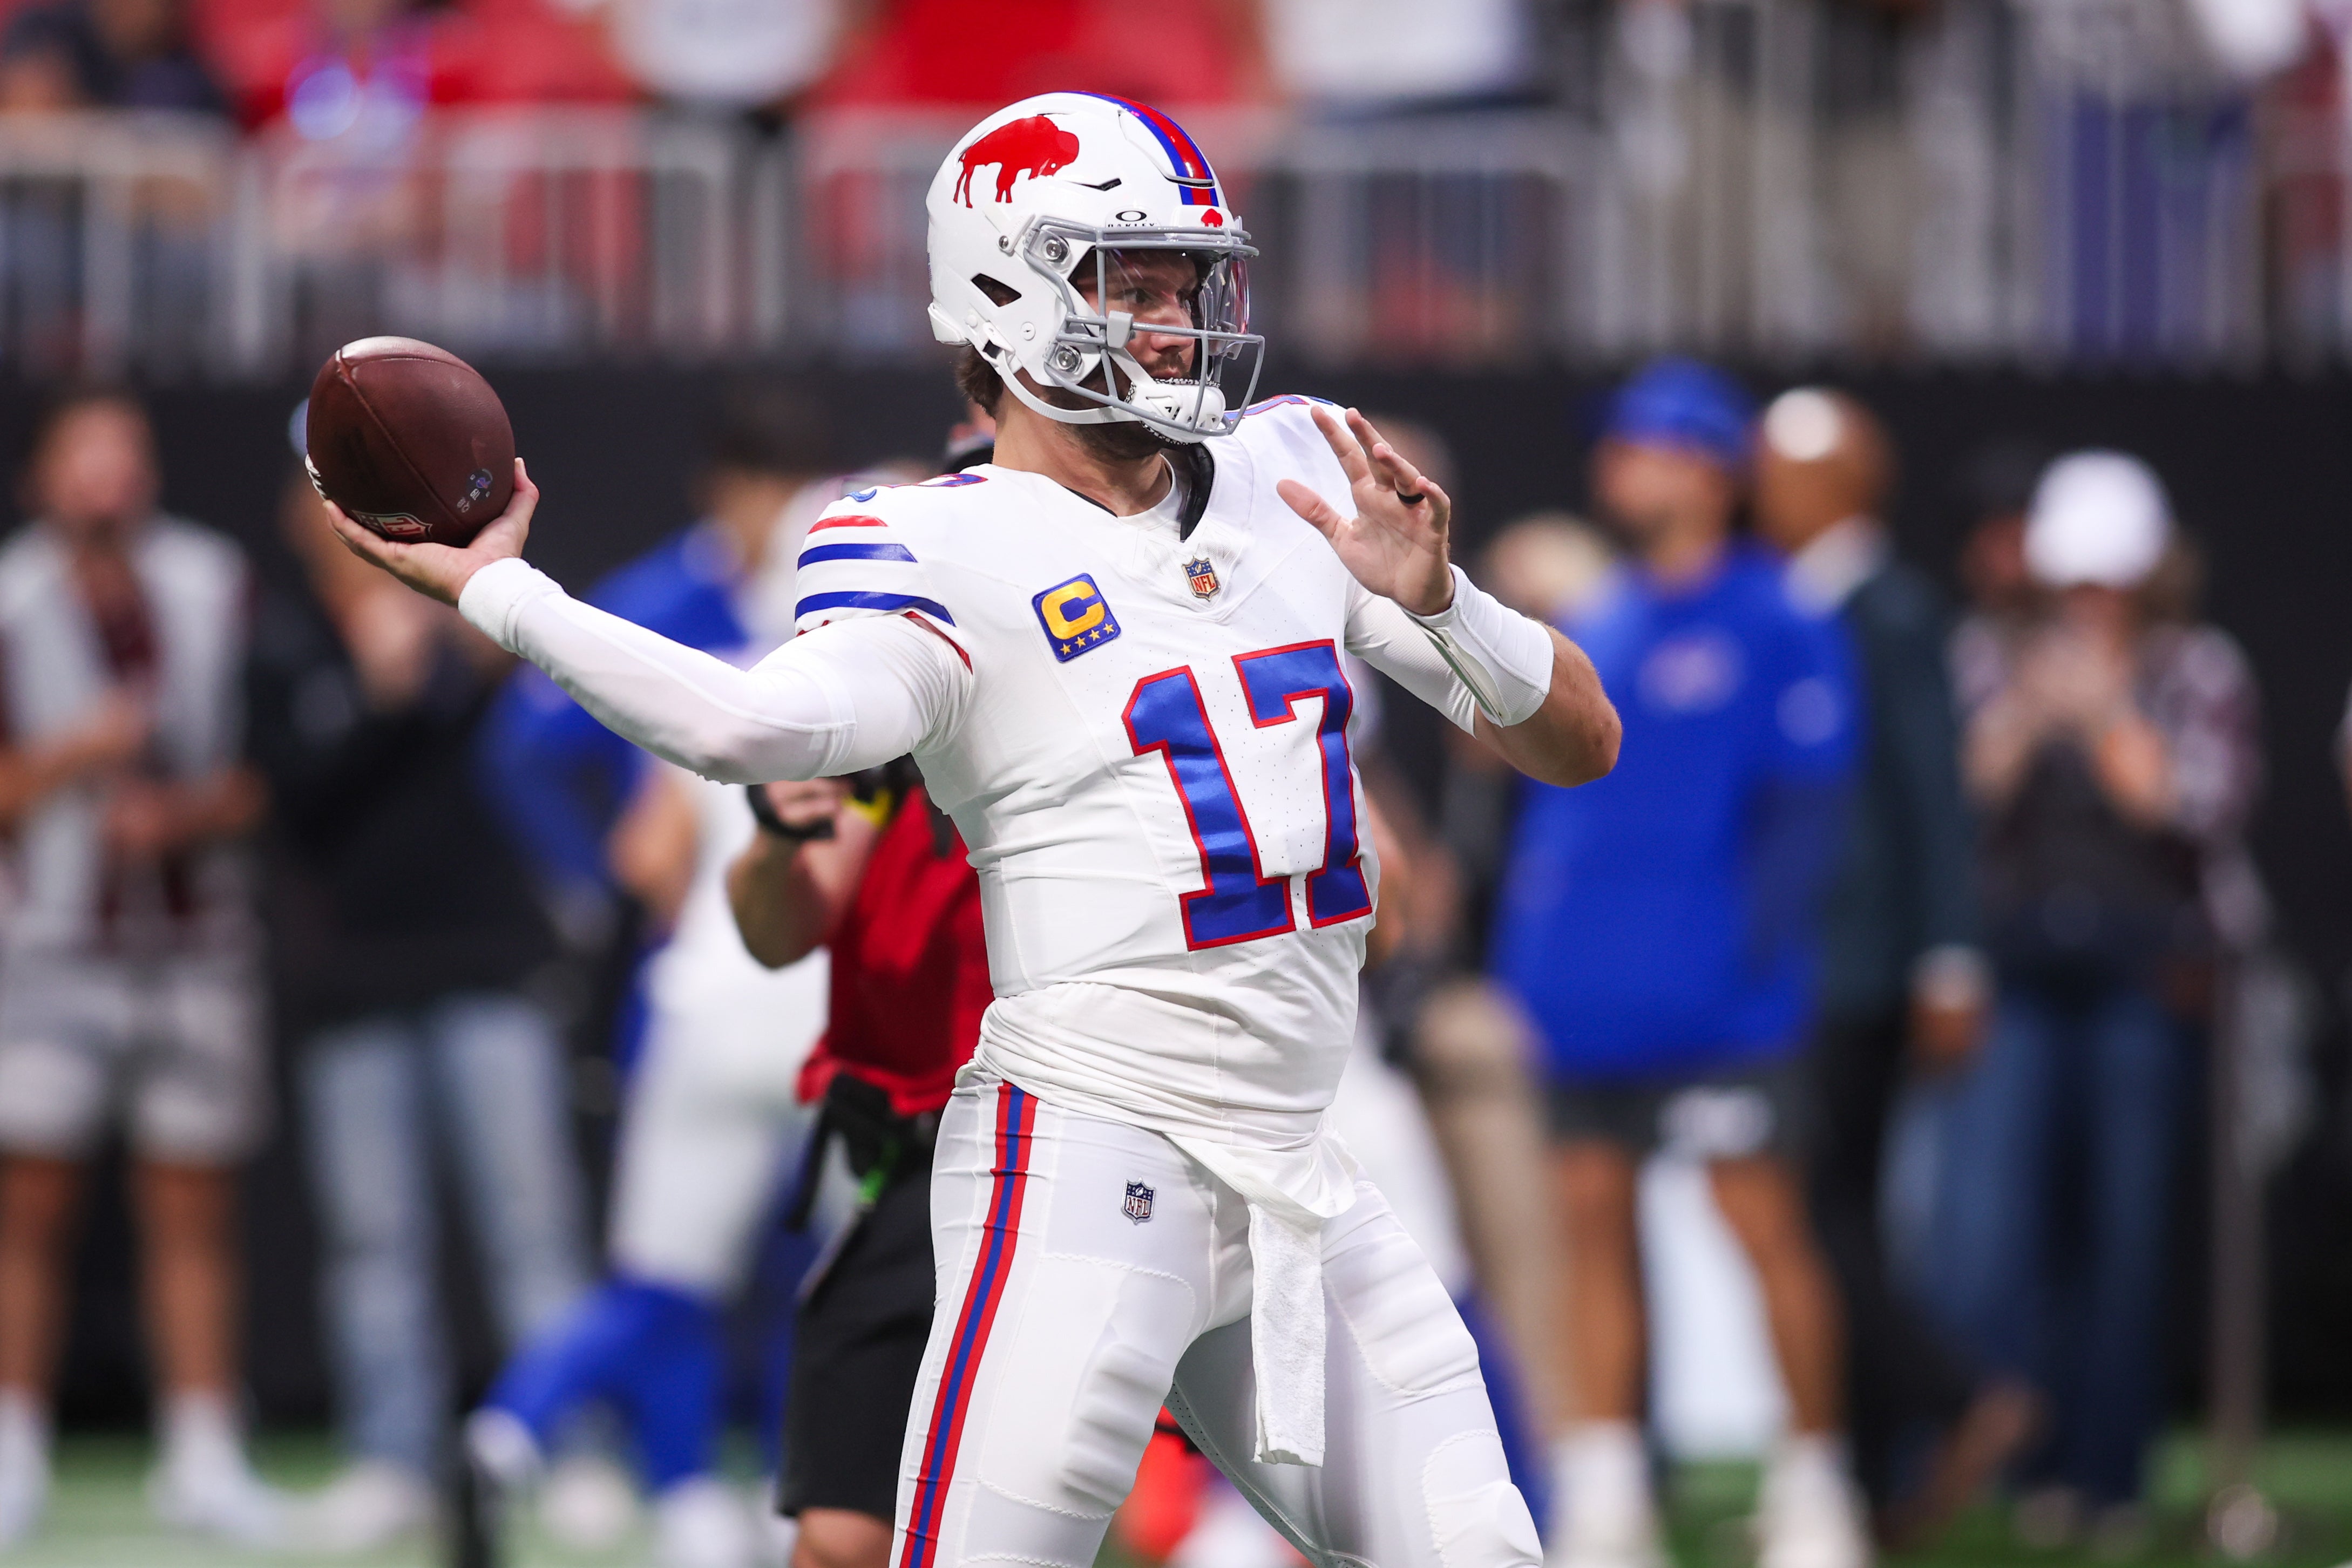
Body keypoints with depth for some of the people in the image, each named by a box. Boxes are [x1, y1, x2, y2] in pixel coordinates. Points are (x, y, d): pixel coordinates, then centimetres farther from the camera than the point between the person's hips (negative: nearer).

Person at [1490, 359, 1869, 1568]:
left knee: (1763, 1224, -4)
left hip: (1710, 1004, -6)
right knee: (1591, 1221, 5)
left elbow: (1804, 811, -6)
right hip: (1583, 1002, 6)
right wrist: (1519, 953, 11)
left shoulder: (1776, 630, -3)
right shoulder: (1589, 633, 15)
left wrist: (1754, 946, -14)